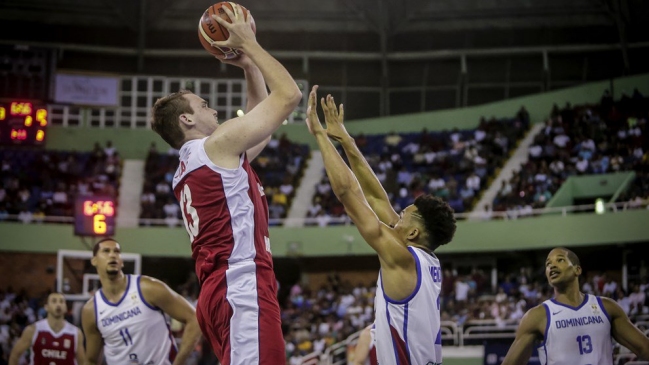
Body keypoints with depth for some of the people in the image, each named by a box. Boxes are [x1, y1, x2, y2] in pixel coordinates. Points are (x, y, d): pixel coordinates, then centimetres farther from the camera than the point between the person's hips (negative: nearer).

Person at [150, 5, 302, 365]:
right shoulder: (218, 144, -2)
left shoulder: (190, 166, 26)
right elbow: (289, 94, -2)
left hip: (223, 292, 11)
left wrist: (248, 66, 29)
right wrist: (249, 44, 8)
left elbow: (262, 122, 35)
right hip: (241, 290, -11)